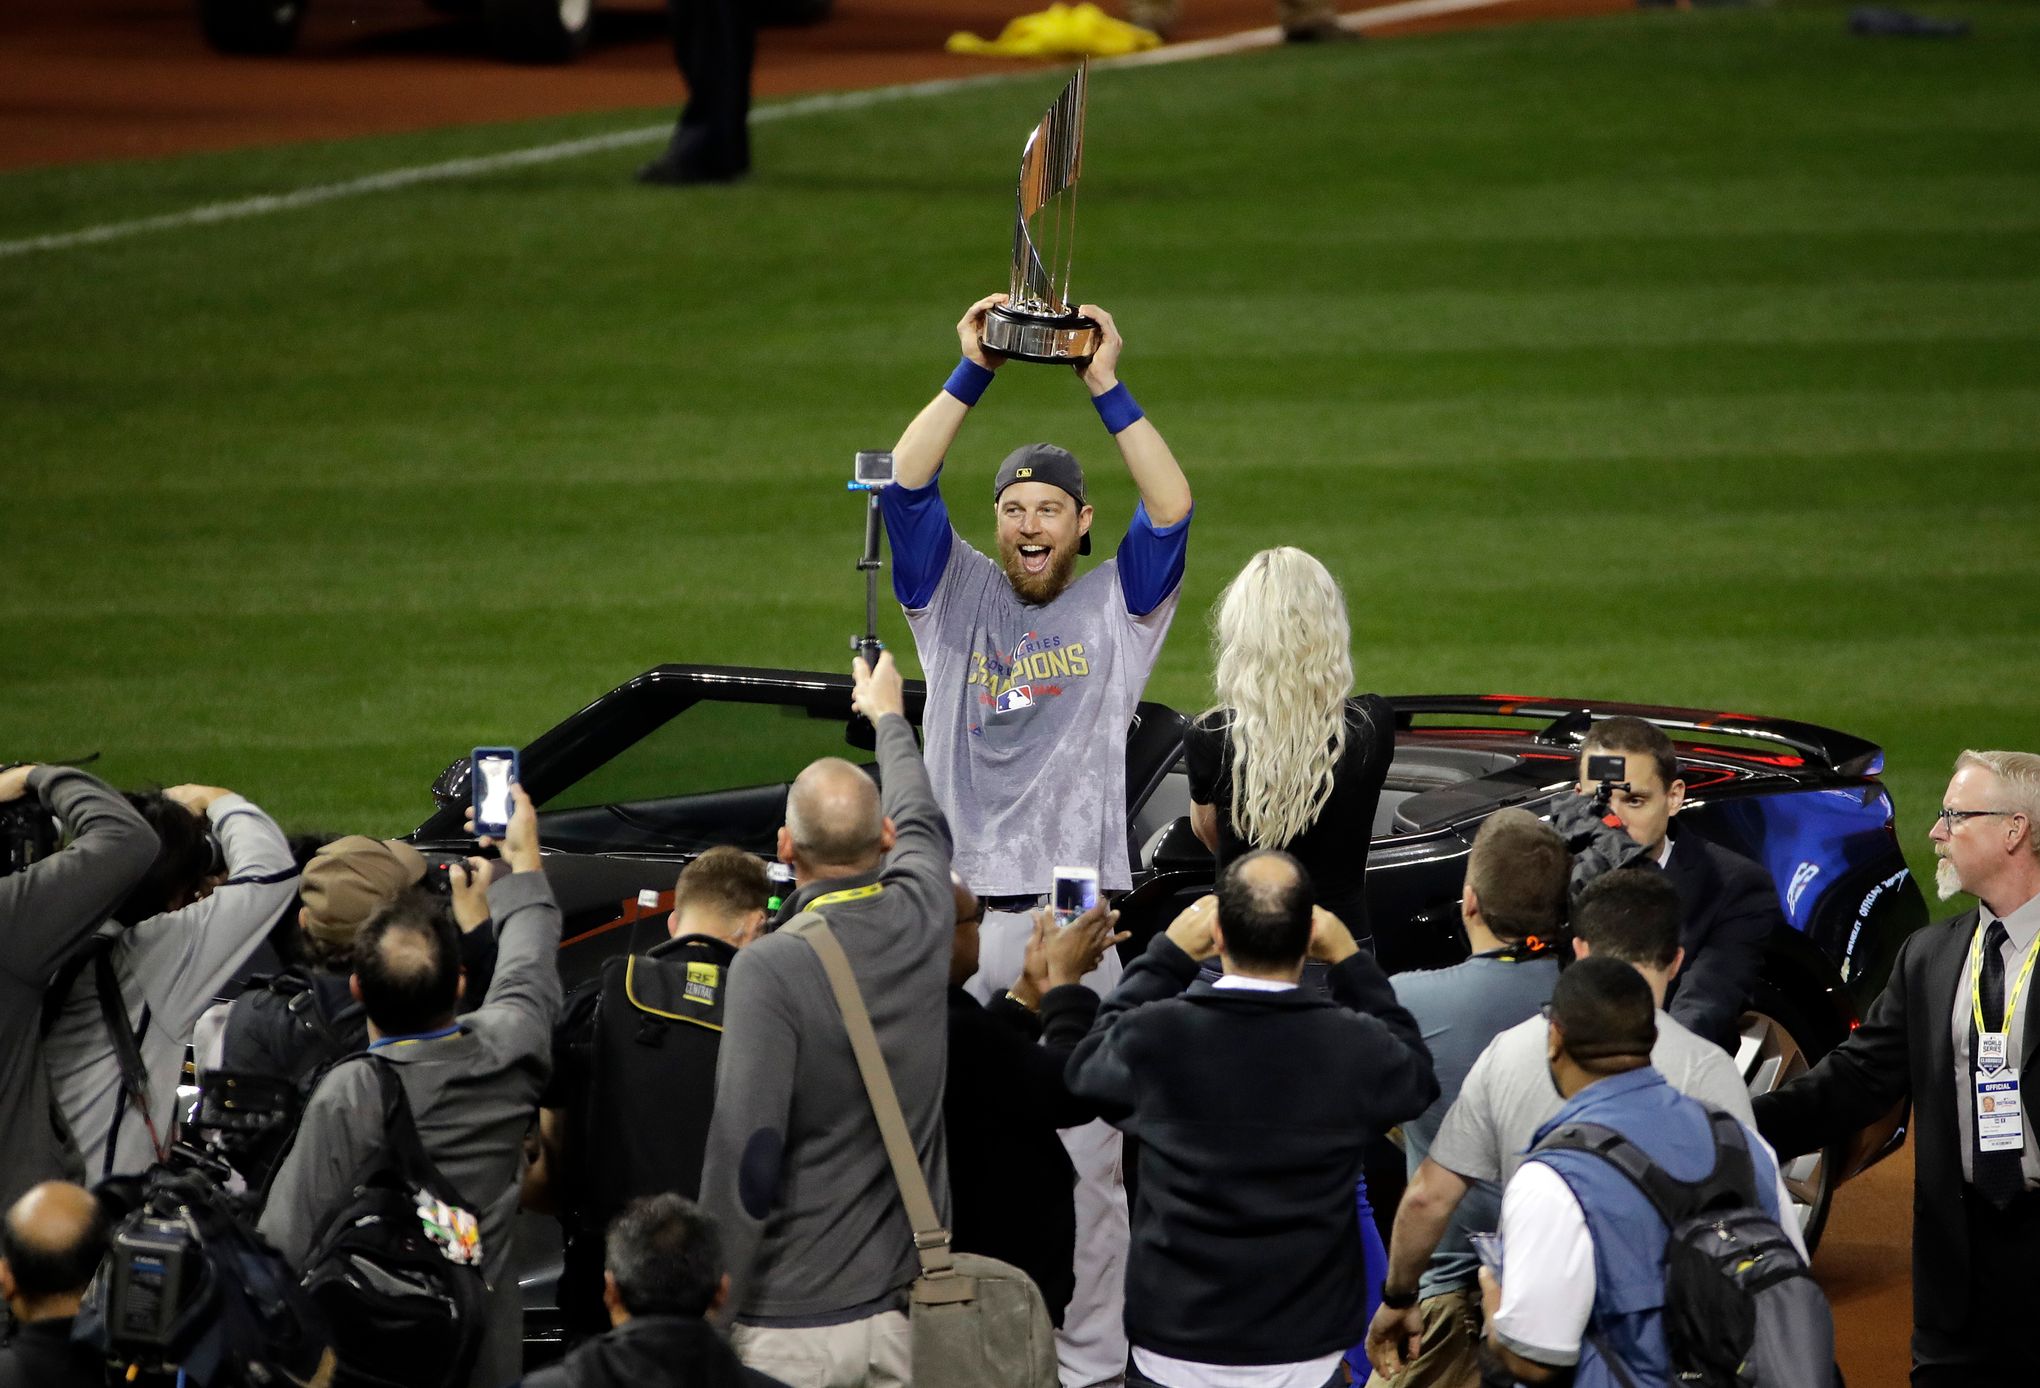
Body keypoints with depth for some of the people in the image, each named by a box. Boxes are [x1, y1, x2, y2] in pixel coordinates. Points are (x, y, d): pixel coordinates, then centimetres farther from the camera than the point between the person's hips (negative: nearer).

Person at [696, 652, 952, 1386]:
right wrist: (888, 716, 45)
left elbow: (747, 1156, -20)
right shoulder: (920, 924, -1)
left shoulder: (771, 969, -17)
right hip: (909, 1311, 5)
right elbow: (921, 818, 24)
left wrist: (712, 1320, -12)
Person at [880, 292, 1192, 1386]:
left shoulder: (1116, 607, 7)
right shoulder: (956, 598, 10)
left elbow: (1173, 507, -8)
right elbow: (906, 483, -2)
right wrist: (972, 373, -8)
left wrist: (1106, 388, -9)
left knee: (1095, 1153, -1)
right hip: (958, 912, 1)